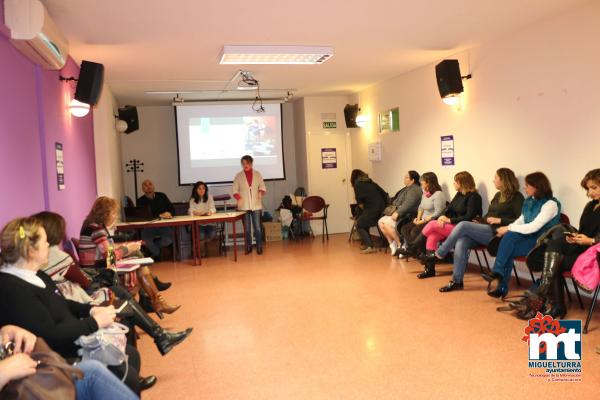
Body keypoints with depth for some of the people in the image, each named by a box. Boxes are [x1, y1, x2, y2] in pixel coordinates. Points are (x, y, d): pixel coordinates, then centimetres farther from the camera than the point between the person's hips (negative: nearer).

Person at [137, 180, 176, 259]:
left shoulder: (162, 196, 8)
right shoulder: (141, 201, 2)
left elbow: (172, 209, 7)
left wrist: (169, 213, -17)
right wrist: (160, 215, -22)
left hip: (164, 226, 1)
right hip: (148, 227, -1)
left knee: (169, 239, -28)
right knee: (146, 240, -31)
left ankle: (154, 250, 5)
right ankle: (157, 254, 1)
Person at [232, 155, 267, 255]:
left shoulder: (257, 174, 5)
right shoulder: (238, 176, 3)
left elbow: (263, 187, 6)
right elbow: (234, 190, 1)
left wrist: (261, 192, -16)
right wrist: (238, 197, -18)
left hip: (256, 205, 0)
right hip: (244, 206, 0)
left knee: (258, 227, -3)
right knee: (247, 228, 5)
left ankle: (259, 246, 6)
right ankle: (248, 246, 16)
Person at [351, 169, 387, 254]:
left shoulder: (357, 184, 4)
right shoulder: (371, 183, 23)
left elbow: (359, 200, -7)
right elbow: (384, 194, 18)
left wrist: (363, 208, 7)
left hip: (372, 208, -7)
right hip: (381, 207, 7)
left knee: (359, 226, 2)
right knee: (364, 223, 22)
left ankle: (369, 246, -9)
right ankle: (367, 244, 23)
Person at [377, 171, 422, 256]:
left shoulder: (414, 190, -12)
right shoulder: (407, 188, 19)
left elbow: (408, 204, -24)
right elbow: (399, 202, 21)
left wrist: (398, 213, -27)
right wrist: (395, 211, 8)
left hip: (407, 215, -10)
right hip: (400, 213, 10)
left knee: (387, 223, -26)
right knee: (381, 221, -6)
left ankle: (400, 245, -14)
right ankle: (392, 244, -3)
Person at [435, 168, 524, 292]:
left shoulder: (516, 197, -1)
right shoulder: (498, 195, 23)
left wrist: (500, 220, -14)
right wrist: (480, 222, 10)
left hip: (496, 233, -7)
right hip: (485, 230, 7)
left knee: (463, 225, -25)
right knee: (461, 243, -22)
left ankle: (440, 253, -9)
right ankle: (457, 281, -19)